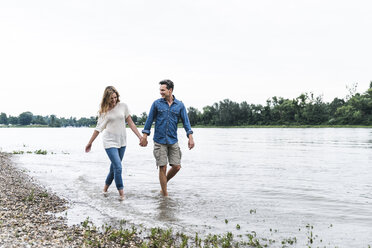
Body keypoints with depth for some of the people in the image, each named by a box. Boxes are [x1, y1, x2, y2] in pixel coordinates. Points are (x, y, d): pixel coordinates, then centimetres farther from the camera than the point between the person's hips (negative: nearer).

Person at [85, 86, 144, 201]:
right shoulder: (104, 111, -1)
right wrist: (90, 143, 8)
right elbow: (98, 128, 6)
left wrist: (140, 136, 0)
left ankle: (106, 186, 34)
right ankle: (121, 192, -1)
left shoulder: (123, 106, 1)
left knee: (114, 167, 12)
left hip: (121, 142, 3)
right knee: (118, 167, -13)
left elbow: (130, 123, 4)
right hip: (110, 142, -3)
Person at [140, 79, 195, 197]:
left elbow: (185, 121, 2)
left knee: (176, 166, -1)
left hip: (173, 141, 2)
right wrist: (144, 136, 4)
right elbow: (150, 120, 6)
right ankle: (165, 194, 8)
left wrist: (190, 137, -9)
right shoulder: (157, 103, 1)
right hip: (159, 141, -2)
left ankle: (164, 183, 28)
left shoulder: (180, 105, 4)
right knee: (163, 167, -4)